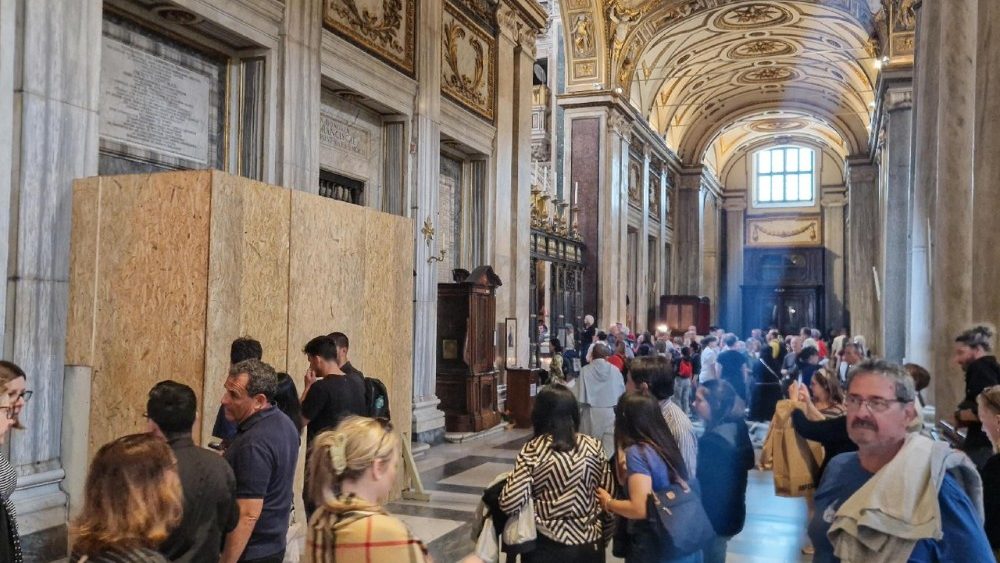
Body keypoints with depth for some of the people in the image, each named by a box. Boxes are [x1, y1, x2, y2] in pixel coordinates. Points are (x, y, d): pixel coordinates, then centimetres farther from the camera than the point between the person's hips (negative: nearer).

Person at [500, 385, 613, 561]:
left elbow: (510, 503, -18)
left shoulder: (533, 450, -11)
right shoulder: (593, 447, -3)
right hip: (589, 546, 2)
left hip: (546, 547, -2)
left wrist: (511, 478, 3)